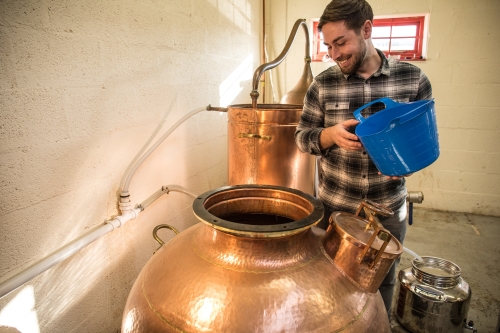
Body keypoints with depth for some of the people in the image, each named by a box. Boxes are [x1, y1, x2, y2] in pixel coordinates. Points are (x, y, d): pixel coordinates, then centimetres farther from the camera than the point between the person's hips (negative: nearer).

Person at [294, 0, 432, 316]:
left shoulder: (413, 78, -4)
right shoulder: (322, 85, -4)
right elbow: (302, 137, 1)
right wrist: (331, 134, -20)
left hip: (389, 210, 1)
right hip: (335, 208, 0)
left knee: (382, 284, 19)